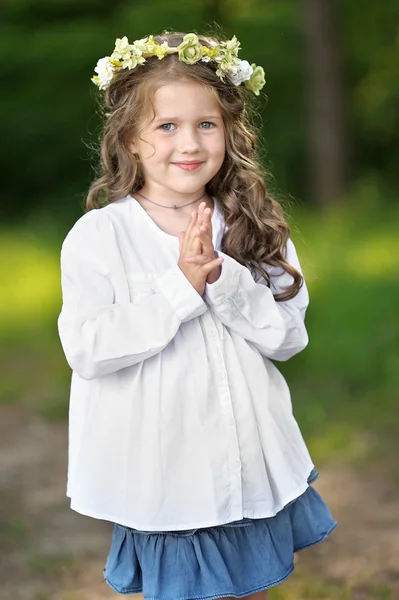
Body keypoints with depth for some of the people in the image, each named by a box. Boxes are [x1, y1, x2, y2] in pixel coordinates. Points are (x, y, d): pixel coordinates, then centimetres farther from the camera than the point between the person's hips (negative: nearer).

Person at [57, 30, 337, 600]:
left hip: (248, 460, 3)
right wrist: (179, 287, -24)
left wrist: (224, 280, -21)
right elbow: (85, 350, -19)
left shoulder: (254, 227, -2)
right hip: (157, 465, -3)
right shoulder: (98, 236, -12)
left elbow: (289, 336, -5)